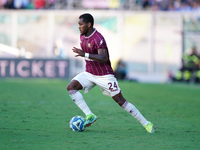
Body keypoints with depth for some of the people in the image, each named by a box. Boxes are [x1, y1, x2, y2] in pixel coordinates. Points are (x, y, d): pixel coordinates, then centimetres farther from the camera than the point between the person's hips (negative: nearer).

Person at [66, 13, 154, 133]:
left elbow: (104, 58, -33)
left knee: (121, 101, -6)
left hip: (104, 76, -8)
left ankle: (146, 123, 5)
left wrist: (85, 55, -40)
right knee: (71, 87, -15)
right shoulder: (82, 37, 5)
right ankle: (89, 115, -17)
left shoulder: (98, 38, -21)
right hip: (89, 74, 8)